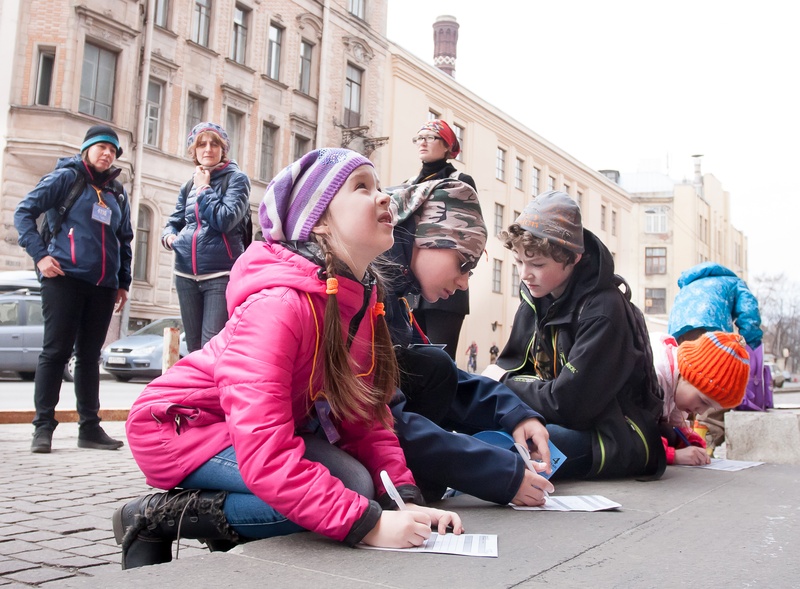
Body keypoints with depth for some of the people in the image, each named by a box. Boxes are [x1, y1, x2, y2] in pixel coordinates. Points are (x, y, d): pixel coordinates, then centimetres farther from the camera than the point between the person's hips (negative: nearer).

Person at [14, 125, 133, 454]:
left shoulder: (118, 193, 18)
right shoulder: (67, 177, 2)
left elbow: (125, 240, 24)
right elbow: (24, 212, -2)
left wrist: (123, 282, 18)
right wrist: (39, 254, -12)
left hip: (103, 286, 5)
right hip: (65, 278, -5)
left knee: (89, 355, 8)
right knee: (56, 351, -5)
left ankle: (89, 427, 13)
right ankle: (43, 427, 2)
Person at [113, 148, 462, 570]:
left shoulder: (361, 297, -4)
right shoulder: (281, 304, -31)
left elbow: (364, 415, -5)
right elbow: (266, 456, -38)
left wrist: (406, 500, -18)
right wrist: (369, 524, -37)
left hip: (254, 430, 8)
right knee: (349, 484, -23)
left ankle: (227, 530, 7)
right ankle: (156, 518, -9)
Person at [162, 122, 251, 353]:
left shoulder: (236, 179, -2)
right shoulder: (188, 186, 15)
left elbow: (225, 220, -15)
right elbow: (174, 222, 20)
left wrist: (205, 188, -6)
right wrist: (169, 236, -3)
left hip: (221, 274, -6)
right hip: (186, 274, 6)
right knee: (194, 346, 12)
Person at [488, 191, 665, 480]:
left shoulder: (602, 312, -21)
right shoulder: (535, 300, 5)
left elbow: (568, 404, -22)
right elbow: (511, 365, 11)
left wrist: (505, 382, -9)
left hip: (619, 441, -8)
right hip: (566, 424, 8)